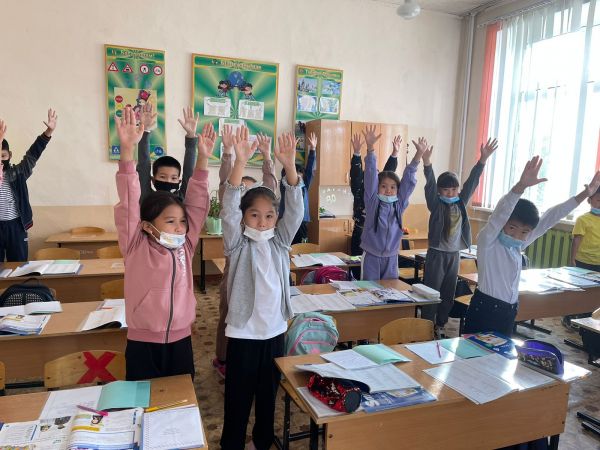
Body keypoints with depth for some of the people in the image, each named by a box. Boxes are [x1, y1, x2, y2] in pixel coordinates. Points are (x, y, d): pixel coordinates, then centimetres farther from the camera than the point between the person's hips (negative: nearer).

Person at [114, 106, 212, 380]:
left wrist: (202, 159, -10)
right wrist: (127, 150, -28)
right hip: (143, 343, -3)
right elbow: (129, 204, -19)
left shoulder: (185, 247, 1)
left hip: (180, 340, 4)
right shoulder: (136, 248, -9)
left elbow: (197, 205, -3)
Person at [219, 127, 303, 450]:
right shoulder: (237, 245, -8)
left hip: (274, 331, 4)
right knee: (238, 399, 9)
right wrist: (240, 163, -36)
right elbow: (228, 210, -23)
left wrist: (289, 166, -26)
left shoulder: (279, 242, 1)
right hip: (243, 333, -4)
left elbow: (295, 210, -12)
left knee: (268, 395, 21)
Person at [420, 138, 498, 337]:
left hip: (455, 254, 5)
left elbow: (472, 182, -1)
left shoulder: (461, 203, 6)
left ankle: (440, 326, 25)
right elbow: (430, 185, -21)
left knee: (448, 293, 12)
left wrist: (483, 159, -11)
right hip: (437, 253, -5)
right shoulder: (435, 205, -6)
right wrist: (427, 162, -36)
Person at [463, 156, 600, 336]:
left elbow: (549, 218, 7)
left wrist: (584, 194, 7)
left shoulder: (518, 245, 6)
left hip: (509, 312, 7)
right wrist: (521, 186, -46)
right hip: (484, 308, -7)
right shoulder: (487, 241, -13)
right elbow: (500, 214, -31)